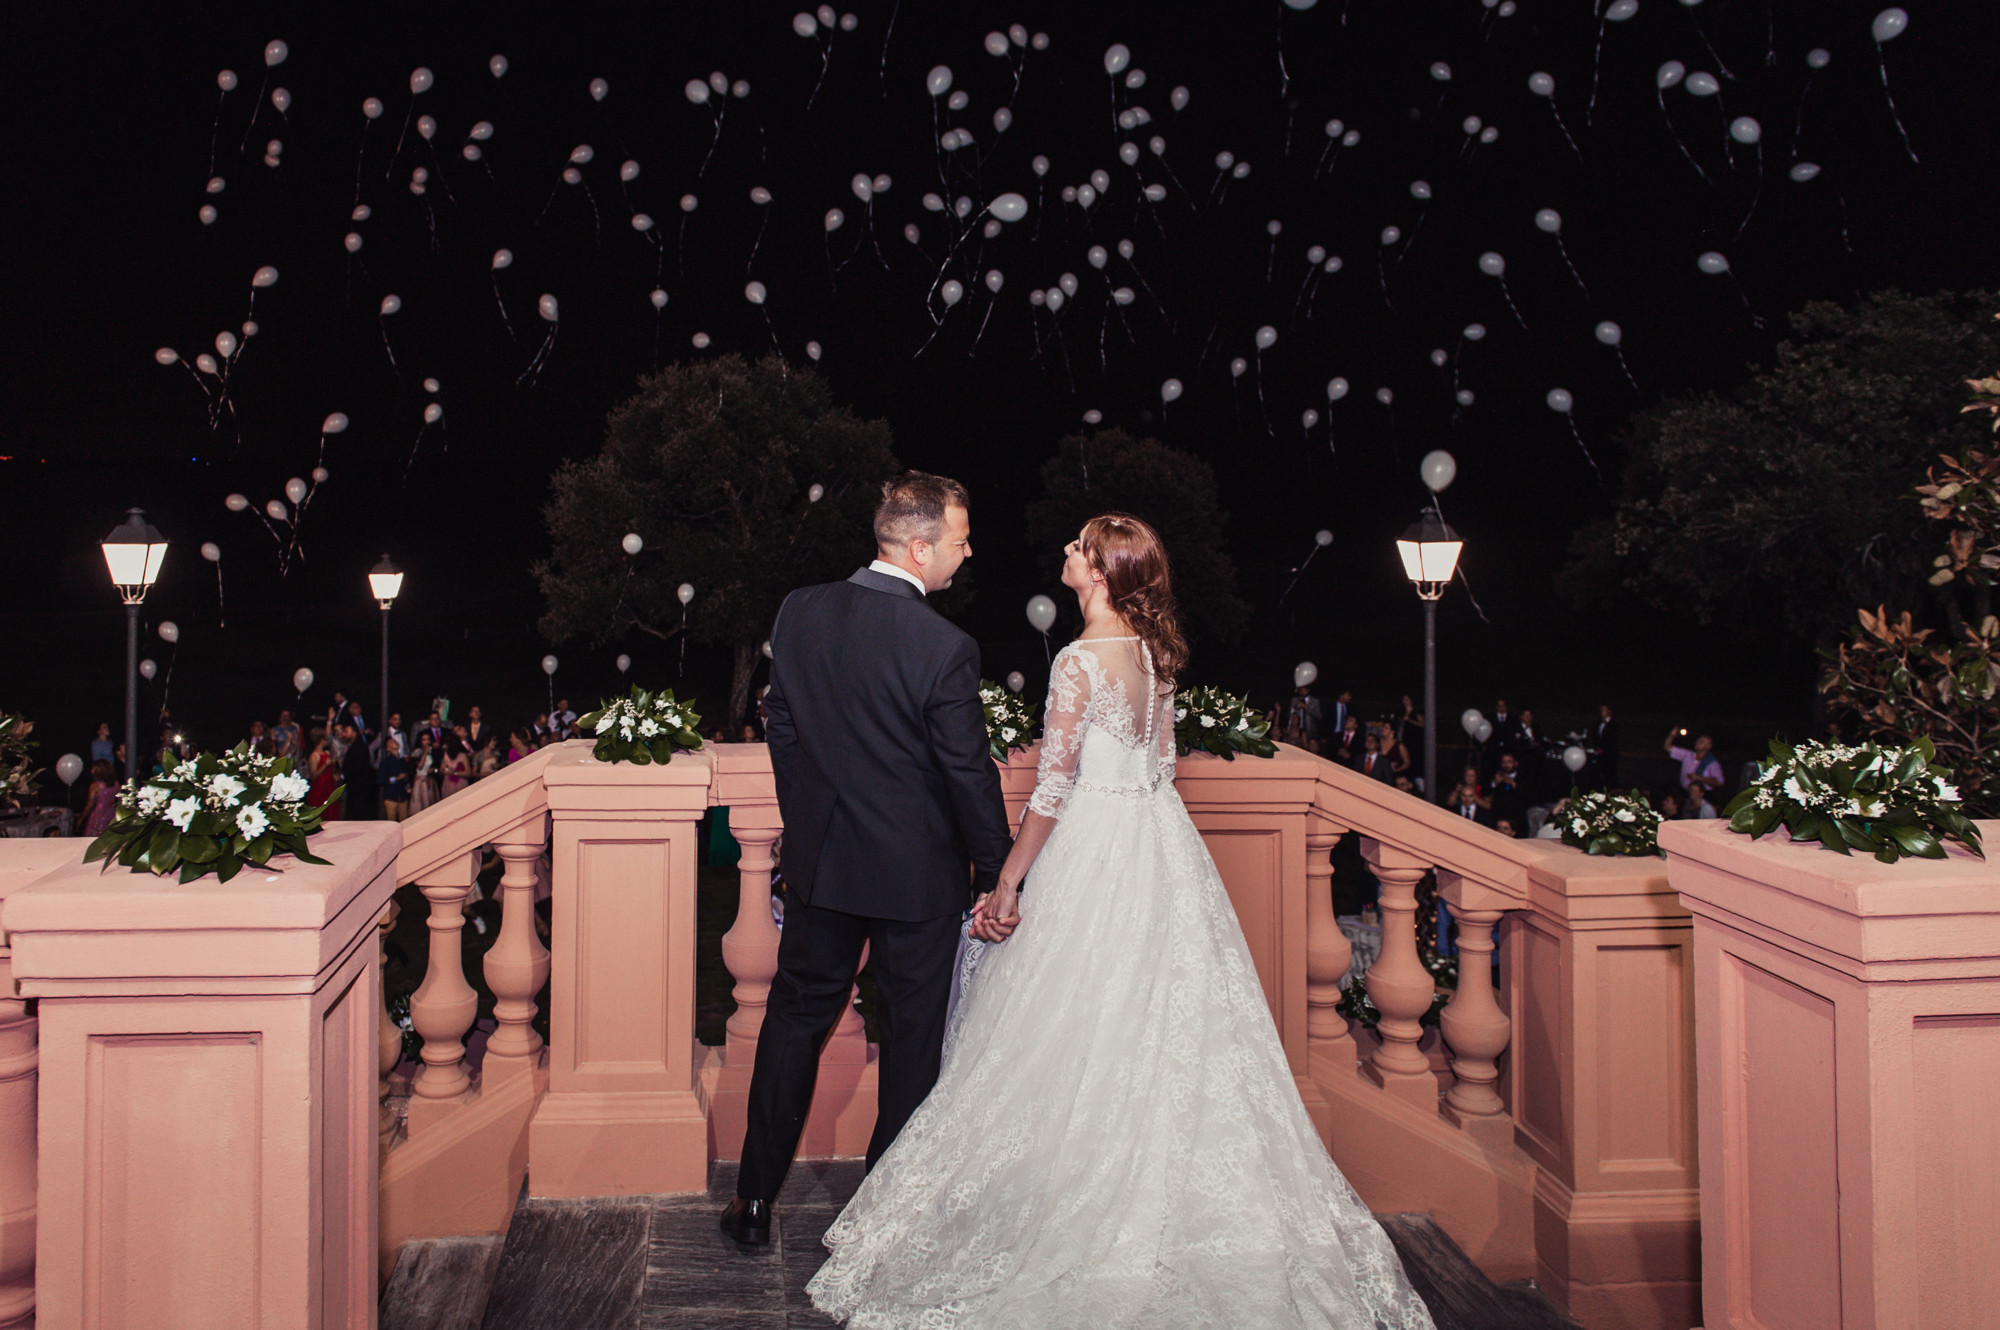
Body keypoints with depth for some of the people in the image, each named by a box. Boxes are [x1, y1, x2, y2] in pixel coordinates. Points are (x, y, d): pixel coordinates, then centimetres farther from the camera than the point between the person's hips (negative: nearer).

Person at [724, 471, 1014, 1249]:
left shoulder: (799, 614, -5)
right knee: (914, 1036, 14)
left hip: (820, 862, 5)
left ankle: (756, 1200, 28)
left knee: (795, 1020, 18)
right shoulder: (945, 647, -21)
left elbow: (782, 731, 5)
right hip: (918, 872, -4)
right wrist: (994, 877, -2)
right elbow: (970, 774, -14)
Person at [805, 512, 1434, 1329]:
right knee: (1158, 1026, 14)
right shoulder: (1155, 650, 4)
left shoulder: (1081, 660, -19)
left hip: (1097, 847, -8)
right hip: (1160, 844, 8)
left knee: (1083, 1032, 5)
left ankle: (1089, 1209, 16)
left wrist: (1007, 884, -11)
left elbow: (1053, 788, -18)